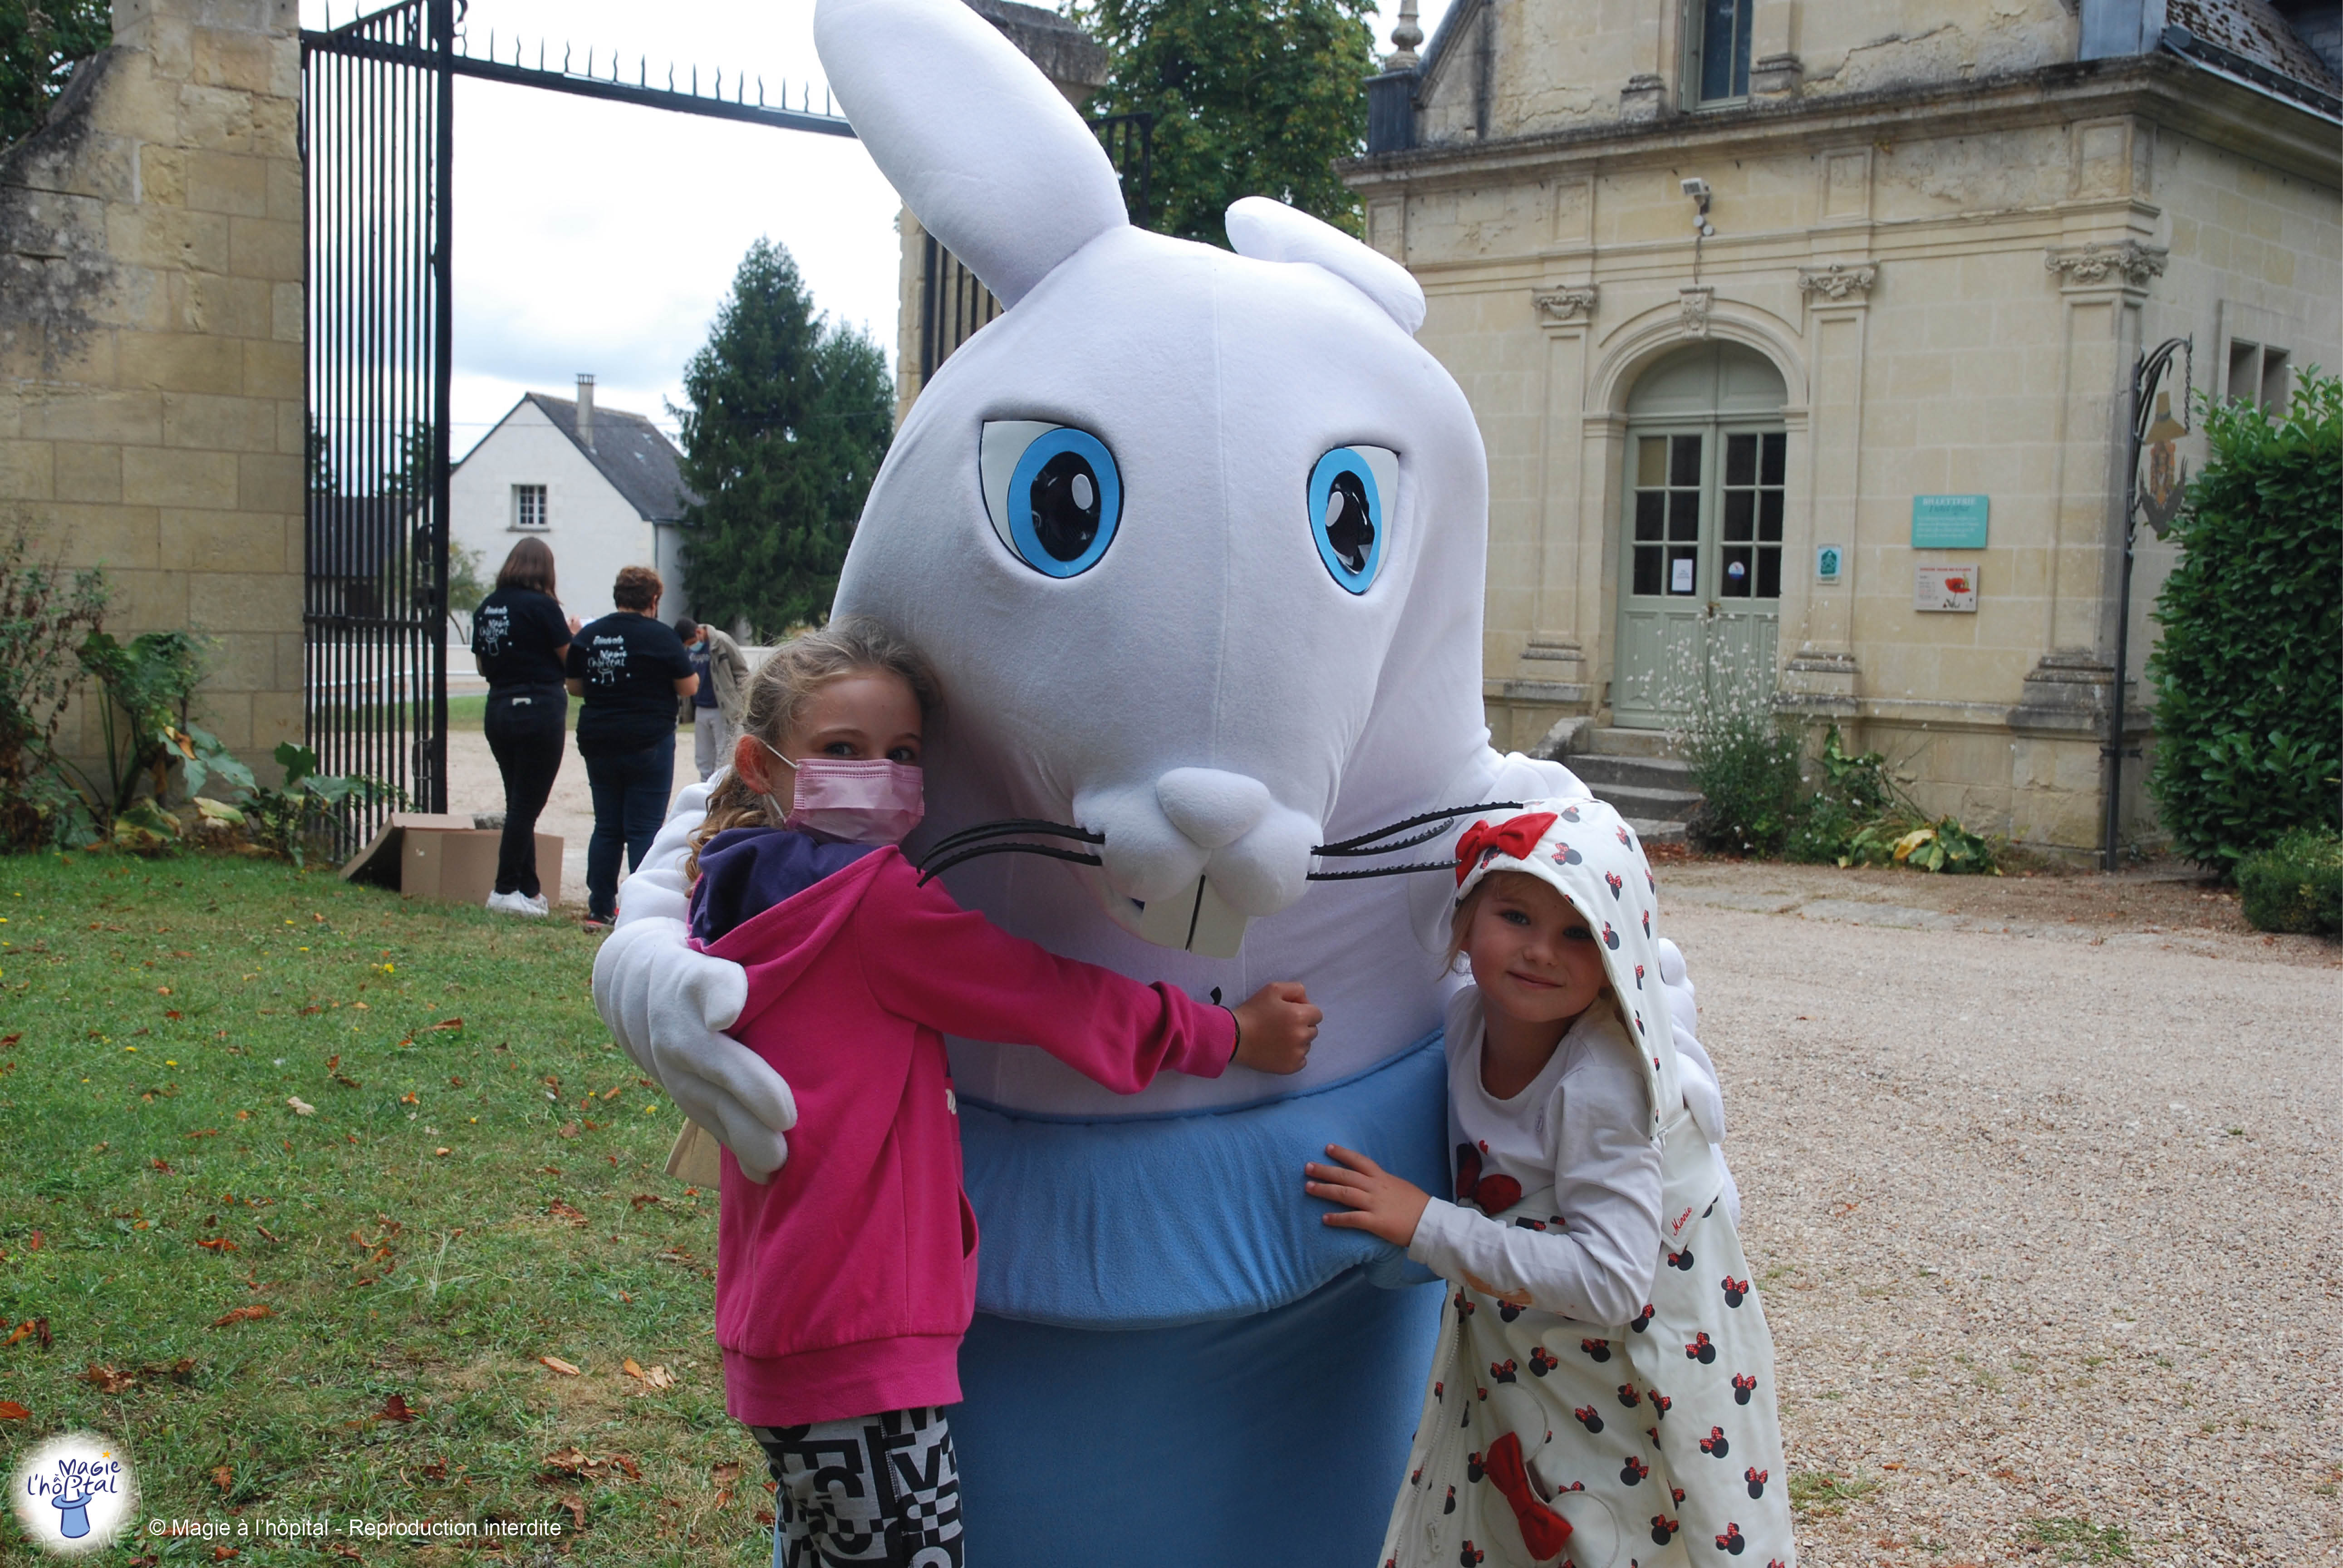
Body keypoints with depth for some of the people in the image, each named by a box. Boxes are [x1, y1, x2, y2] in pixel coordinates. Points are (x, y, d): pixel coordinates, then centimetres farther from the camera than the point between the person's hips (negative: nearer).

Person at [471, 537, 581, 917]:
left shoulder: (487, 607, 8)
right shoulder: (541, 605, -11)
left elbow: (482, 664, 14)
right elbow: (569, 658, -7)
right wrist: (573, 632, 11)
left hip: (499, 710, 7)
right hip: (539, 710, -6)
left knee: (519, 803, 14)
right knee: (528, 804, -1)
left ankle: (529, 889, 18)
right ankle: (506, 890, 0)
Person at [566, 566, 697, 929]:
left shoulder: (587, 636, 5)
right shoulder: (661, 636, -10)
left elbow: (575, 687, 11)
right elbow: (689, 687, -6)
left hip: (599, 744, 5)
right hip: (649, 745, -5)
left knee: (606, 828, 13)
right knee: (644, 830, -1)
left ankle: (600, 910, 14)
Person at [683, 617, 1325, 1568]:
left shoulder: (744, 895, 10)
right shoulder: (875, 900, -17)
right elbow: (1055, 1000, -12)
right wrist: (1234, 1036, -2)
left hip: (775, 1325, 10)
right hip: (860, 1342, -10)